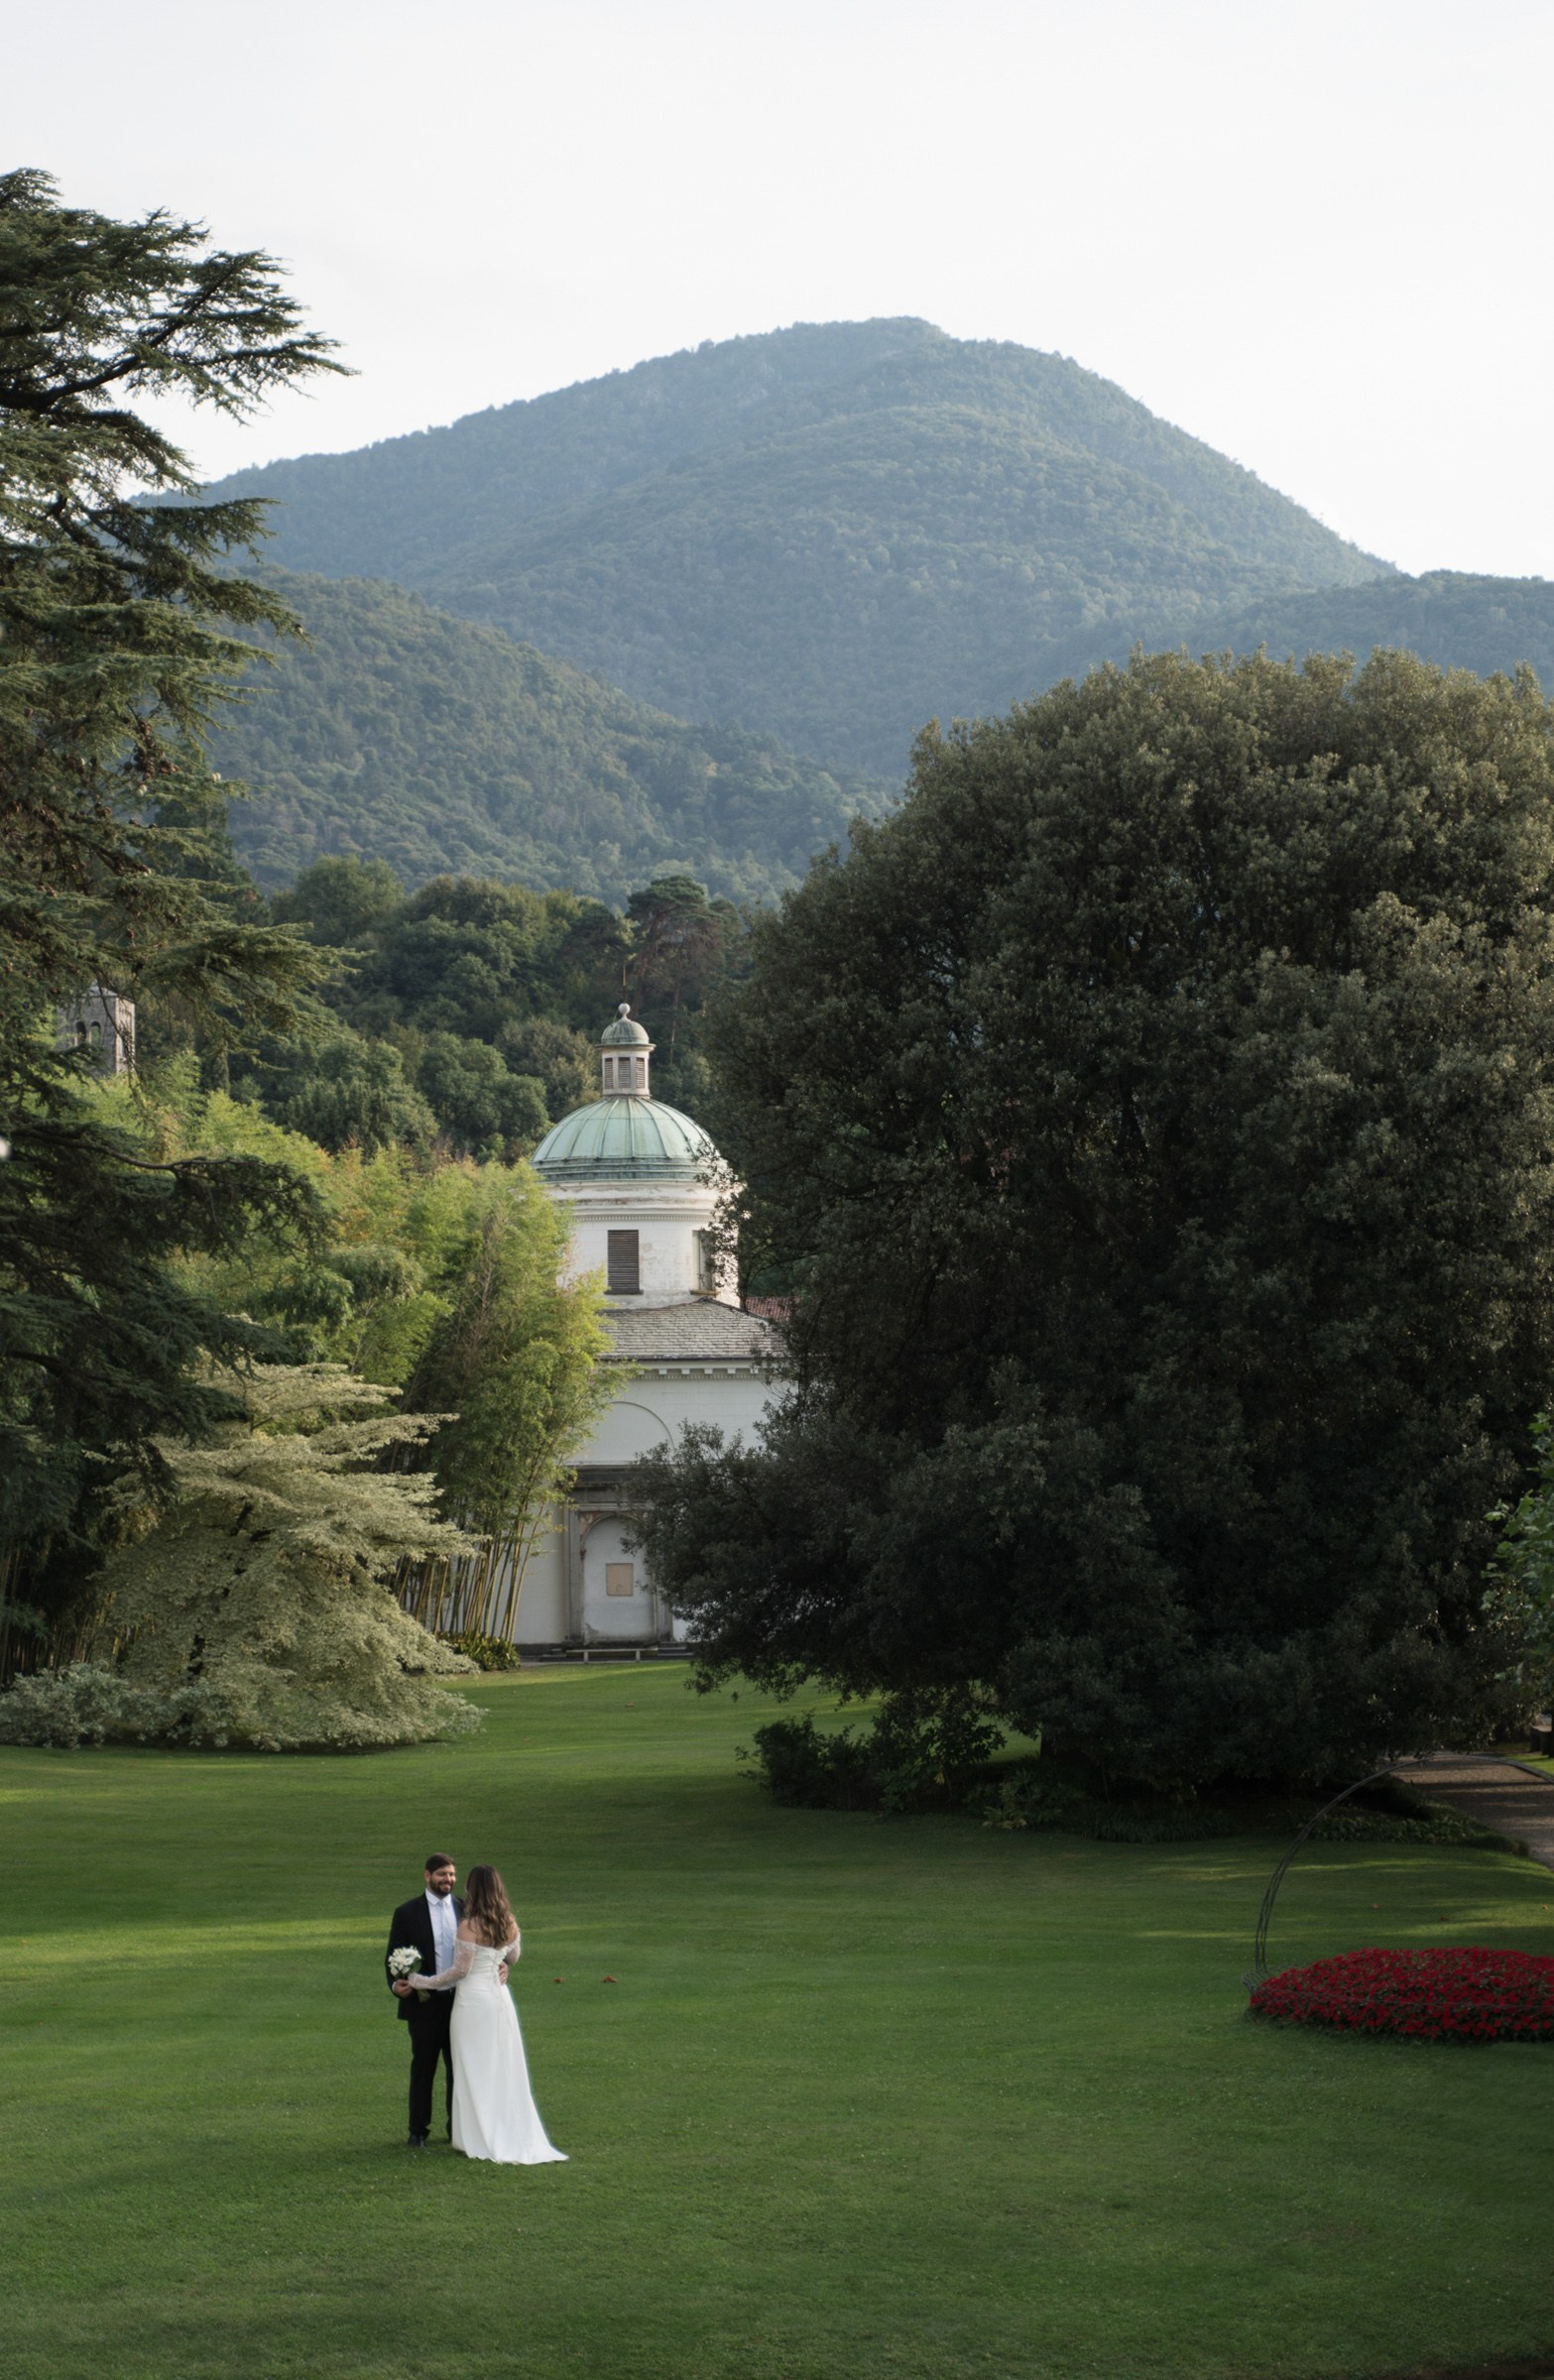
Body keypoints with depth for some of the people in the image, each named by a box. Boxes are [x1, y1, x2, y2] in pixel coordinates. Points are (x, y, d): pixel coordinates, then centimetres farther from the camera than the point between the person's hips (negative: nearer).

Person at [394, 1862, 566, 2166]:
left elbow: (460, 1970, -13)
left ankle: (480, 2139, 5)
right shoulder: (509, 1924, 3)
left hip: (473, 2000, -6)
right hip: (500, 1997, 6)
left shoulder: (469, 1926, -16)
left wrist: (422, 1983, -4)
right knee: (506, 2072, 11)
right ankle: (515, 2137, 13)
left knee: (475, 2073, 2)